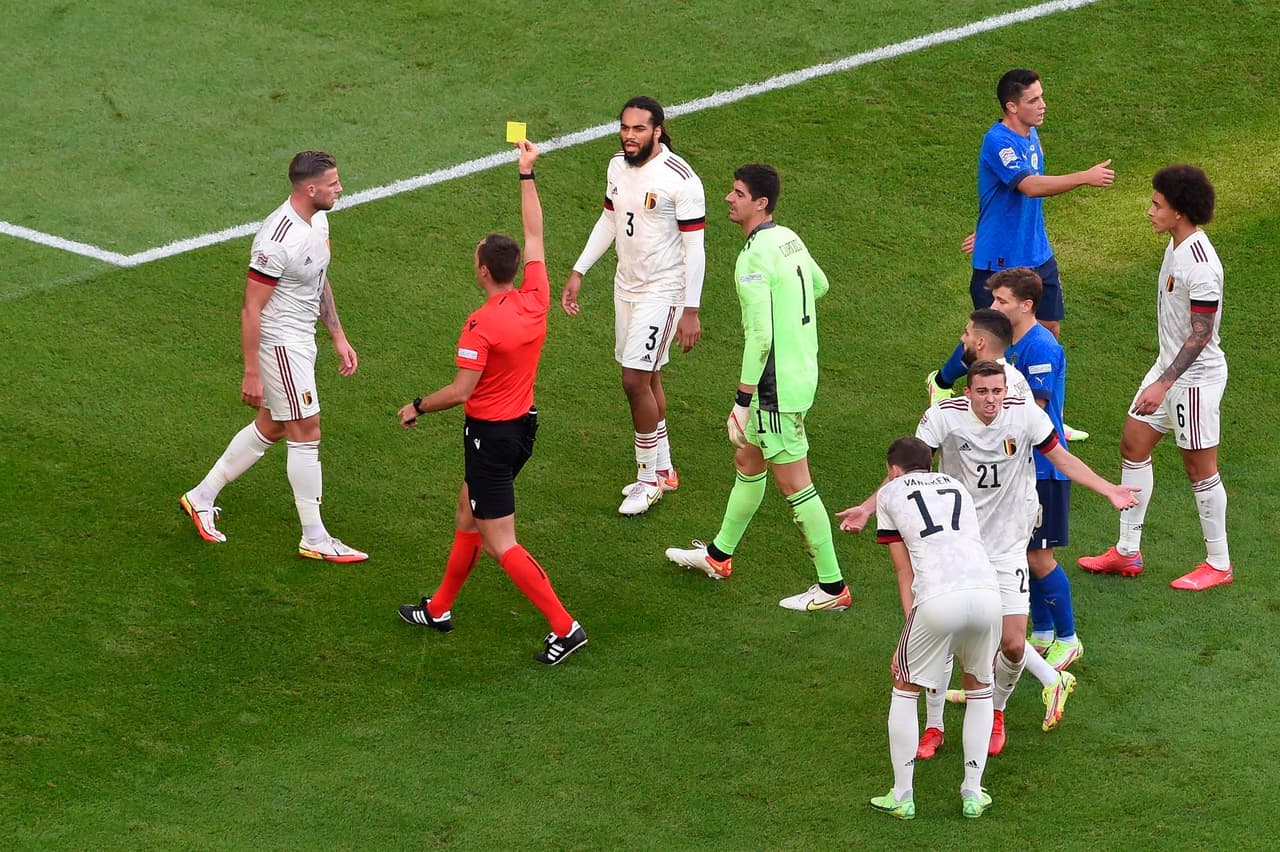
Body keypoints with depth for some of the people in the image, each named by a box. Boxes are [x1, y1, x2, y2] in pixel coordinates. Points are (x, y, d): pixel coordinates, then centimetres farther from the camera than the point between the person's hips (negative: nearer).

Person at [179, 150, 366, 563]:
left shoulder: (317, 221, 3)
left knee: (271, 428, 18)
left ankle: (201, 497, 31)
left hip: (301, 339, 10)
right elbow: (251, 308, -23)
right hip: (279, 343, -10)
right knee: (306, 432, -2)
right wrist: (251, 373, -22)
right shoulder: (278, 239, -27)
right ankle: (314, 539, 7)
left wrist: (339, 337, 19)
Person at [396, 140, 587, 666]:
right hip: (523, 423, 9)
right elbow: (534, 234, 8)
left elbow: (460, 391, -23)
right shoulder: (536, 300, -5)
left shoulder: (482, 325, -25)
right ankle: (440, 609, 36)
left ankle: (564, 627, -5)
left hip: (490, 434, -9)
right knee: (468, 514, 23)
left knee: (500, 544, -2)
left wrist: (417, 407, -6)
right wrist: (527, 174, 16)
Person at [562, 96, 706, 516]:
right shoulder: (618, 166, 2)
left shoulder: (681, 179, -20)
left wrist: (691, 310, -17)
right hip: (626, 286, 7)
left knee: (635, 381, -10)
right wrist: (578, 272, 15)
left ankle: (648, 478, 5)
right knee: (647, 378, 14)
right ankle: (663, 469, 27)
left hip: (662, 292, -7)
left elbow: (694, 248, -16)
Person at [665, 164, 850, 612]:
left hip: (777, 385, -10)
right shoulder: (789, 239, 6)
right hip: (802, 371, 10)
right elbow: (819, 285, 25)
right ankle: (719, 554, 39)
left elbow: (760, 336, -25)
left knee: (794, 485, -2)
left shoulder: (755, 255, -22)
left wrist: (743, 398, -21)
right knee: (747, 461, 23)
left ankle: (832, 587, 3)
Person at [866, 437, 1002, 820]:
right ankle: (973, 793, 26)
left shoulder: (889, 493, 19)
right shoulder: (957, 487, 30)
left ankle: (902, 796, 21)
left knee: (905, 689, 18)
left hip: (938, 598, -3)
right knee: (979, 688, 26)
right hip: (986, 591, 3)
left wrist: (910, 627, 14)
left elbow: (905, 572, 14)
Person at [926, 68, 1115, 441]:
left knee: (1049, 330, 7)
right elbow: (1031, 186, -37)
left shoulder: (1030, 136, 7)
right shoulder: (998, 142, -23)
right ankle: (942, 382, 30)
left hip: (1037, 255, 8)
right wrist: (1085, 177, -42)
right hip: (1000, 261, -8)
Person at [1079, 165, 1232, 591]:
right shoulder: (1177, 245, 4)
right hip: (1169, 365, 10)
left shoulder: (1201, 266, -27)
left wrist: (1164, 383, -30)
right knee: (1133, 446, 13)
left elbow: (1201, 334, -26)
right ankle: (1127, 552, 23)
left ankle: (1219, 564, 16)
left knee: (1200, 468, 2)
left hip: (1196, 376, -10)